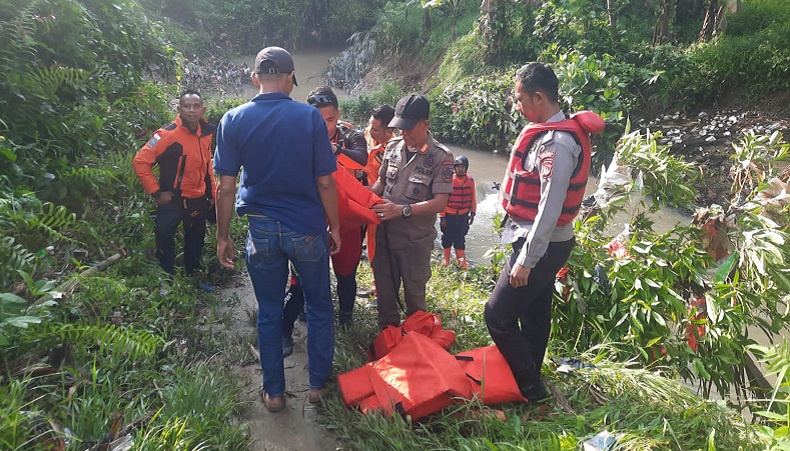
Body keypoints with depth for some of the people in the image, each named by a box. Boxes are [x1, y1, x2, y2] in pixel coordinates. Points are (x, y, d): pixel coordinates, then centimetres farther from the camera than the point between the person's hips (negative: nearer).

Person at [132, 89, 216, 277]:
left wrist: (212, 193, 13)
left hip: (198, 199, 6)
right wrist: (156, 193, -18)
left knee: (196, 241, 19)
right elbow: (140, 161, -20)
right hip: (173, 199, -6)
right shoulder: (168, 133, -19)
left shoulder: (206, 133, 1)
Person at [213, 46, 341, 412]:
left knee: (269, 313, 15)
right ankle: (318, 384, 27)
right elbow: (325, 182, -8)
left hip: (262, 230, 2)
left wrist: (223, 236, 5)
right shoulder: (309, 117, -8)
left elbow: (226, 187, -5)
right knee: (319, 307, 16)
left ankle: (274, 392, 27)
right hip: (307, 228, -1)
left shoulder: (232, 120, -4)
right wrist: (334, 226, 4)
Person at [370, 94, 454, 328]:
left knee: (415, 295, 13)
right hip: (384, 234, 4)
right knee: (384, 291, 16)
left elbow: (440, 203, -17)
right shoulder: (393, 147, 2)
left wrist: (402, 210, -26)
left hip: (415, 241, -4)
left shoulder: (441, 157, -13)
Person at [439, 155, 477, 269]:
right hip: (449, 216, -2)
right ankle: (446, 260, 29)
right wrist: (442, 216, -9)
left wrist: (472, 213, 8)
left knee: (460, 239, 11)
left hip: (463, 216, 2)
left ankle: (462, 262, 21)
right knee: (447, 238, 12)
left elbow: (473, 198, 7)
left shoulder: (470, 180, -2)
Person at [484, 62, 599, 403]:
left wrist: (526, 260, -22)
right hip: (537, 242, 10)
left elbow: (550, 208, -25)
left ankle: (531, 389, 10)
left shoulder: (556, 143, -22)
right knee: (533, 314, 19)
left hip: (542, 247, -10)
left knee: (498, 315, -6)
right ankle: (529, 382, 34)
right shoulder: (547, 133, 9)